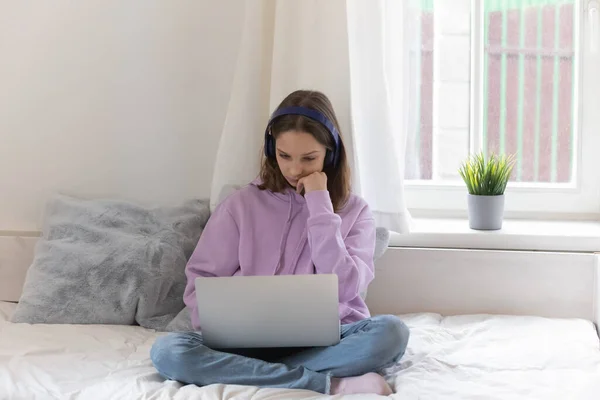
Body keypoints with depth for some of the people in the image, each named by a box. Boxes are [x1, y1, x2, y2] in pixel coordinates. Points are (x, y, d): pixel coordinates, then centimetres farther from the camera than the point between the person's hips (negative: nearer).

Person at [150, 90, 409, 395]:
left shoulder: (353, 211, 4)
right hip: (252, 342, 1)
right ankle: (331, 384, -30)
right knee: (167, 351, -29)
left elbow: (344, 289, -10)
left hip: (326, 340, -1)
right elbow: (201, 281, 5)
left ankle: (258, 374, -25)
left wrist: (320, 207, -11)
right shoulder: (242, 204, 5)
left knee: (391, 332, -30)